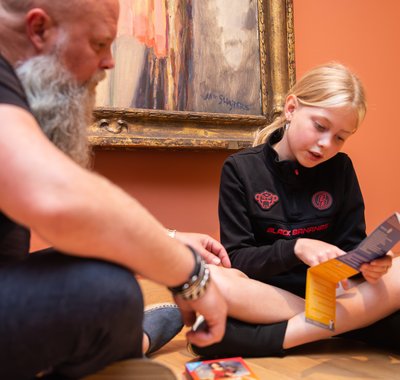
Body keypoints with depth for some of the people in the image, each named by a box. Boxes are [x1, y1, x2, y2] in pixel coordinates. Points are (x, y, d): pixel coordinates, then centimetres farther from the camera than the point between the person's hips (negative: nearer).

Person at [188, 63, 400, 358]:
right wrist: (296, 249, -23)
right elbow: (237, 258, -6)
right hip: (265, 292, -2)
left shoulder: (340, 169, 5)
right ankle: (349, 321, -25)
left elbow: (351, 246, 6)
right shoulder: (240, 169, -2)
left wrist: (368, 263, -17)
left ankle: (273, 337, -26)